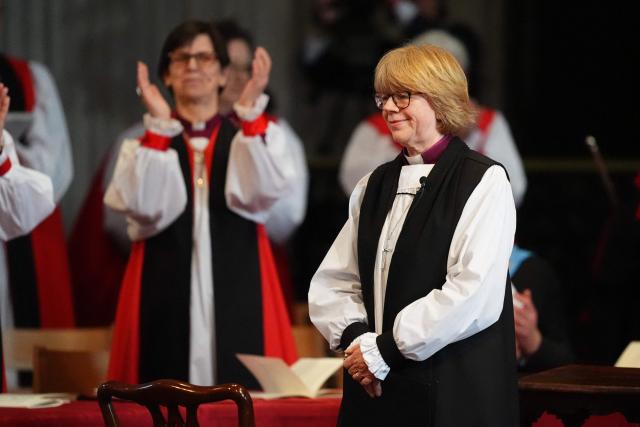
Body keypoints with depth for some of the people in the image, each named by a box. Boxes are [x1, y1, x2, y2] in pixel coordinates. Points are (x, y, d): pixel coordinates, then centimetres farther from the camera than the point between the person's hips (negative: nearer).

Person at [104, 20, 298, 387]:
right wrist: (159, 125, -14)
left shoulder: (253, 137, 10)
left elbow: (266, 190, -12)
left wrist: (250, 112, -16)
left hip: (237, 293, 0)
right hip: (167, 293, 0)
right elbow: (143, 207, -11)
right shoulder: (144, 144, 8)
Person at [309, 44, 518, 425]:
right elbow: (331, 283, 13)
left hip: (454, 394, -6)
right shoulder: (376, 185, 14)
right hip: (374, 391, 6)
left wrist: (384, 350, -14)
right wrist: (355, 337, -7)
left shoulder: (484, 181, -6)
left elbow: (475, 295, -16)